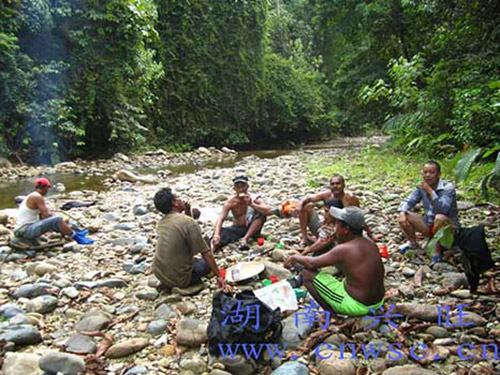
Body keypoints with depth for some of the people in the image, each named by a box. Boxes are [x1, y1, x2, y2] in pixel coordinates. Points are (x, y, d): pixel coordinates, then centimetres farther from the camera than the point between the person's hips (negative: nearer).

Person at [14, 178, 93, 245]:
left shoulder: (31, 196, 17)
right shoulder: (37, 197, -13)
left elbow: (41, 214, 21)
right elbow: (46, 215, -17)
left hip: (22, 230, 10)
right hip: (26, 230, -10)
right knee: (57, 220, -18)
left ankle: (76, 233, 19)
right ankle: (77, 238, -7)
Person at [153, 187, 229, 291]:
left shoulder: (162, 222, 2)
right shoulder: (189, 222, -20)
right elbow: (206, 253, -16)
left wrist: (188, 212, 7)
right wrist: (219, 276, -9)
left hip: (158, 274, 7)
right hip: (178, 279, -6)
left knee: (195, 260, 30)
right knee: (206, 262, 18)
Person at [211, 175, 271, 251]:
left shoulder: (254, 199, -11)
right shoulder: (231, 202, -10)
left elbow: (268, 212, -26)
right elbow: (221, 218, -21)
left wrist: (252, 204, -34)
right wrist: (216, 235, -40)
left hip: (251, 230, 0)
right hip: (237, 229, 0)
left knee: (261, 213, -26)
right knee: (222, 231, -28)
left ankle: (245, 239, -30)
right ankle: (213, 246, -59)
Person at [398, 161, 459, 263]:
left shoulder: (448, 188, -20)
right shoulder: (422, 187, -3)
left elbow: (443, 209, -34)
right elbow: (409, 201, -2)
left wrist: (430, 191, -42)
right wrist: (402, 212, -24)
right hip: (429, 225, 6)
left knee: (440, 217, -38)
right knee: (404, 216, -12)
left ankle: (437, 250, -16)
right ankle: (413, 243, 14)